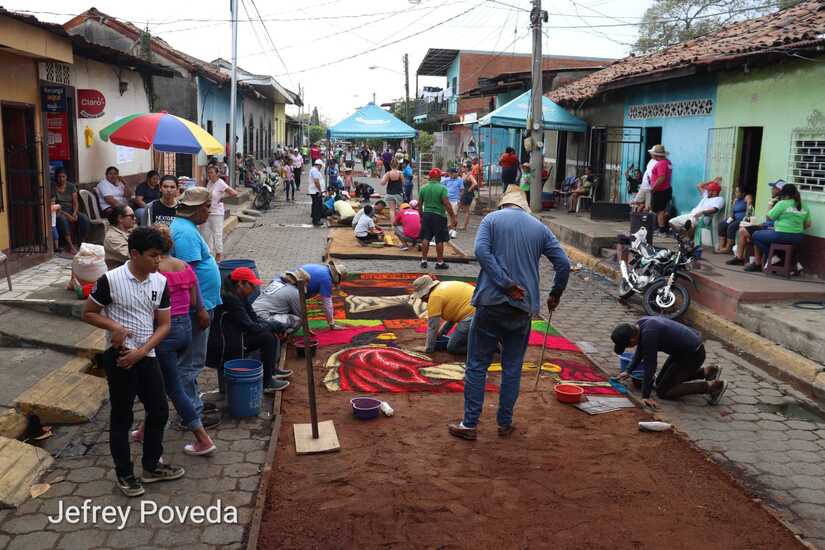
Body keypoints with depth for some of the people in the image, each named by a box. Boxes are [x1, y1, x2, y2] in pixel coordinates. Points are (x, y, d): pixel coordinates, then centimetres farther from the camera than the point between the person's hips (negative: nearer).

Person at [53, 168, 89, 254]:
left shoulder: (71, 186, 9)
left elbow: (75, 202, 4)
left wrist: (74, 213, -17)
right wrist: (67, 215, -21)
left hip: (71, 211, 3)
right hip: (59, 212, -3)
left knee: (84, 218, -28)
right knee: (62, 219, -39)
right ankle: (70, 246, -39)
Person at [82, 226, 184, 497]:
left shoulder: (161, 282, 0)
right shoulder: (110, 280, -14)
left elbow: (164, 325, 2)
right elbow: (88, 314, -3)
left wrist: (141, 352, -10)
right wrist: (114, 326, -20)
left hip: (147, 356, 5)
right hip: (119, 357, -5)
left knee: (159, 411, 12)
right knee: (121, 417, 6)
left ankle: (151, 466, 30)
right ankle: (124, 474, 21)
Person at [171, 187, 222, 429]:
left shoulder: (183, 226, 13)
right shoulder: (186, 232, -20)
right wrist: (200, 309, -23)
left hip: (196, 304, 11)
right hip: (194, 306, -11)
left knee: (190, 360, 20)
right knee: (191, 362, -2)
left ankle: (193, 402, 32)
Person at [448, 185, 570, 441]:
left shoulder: (492, 219, 4)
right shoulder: (540, 228, 10)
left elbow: (481, 251, -14)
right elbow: (564, 264, 4)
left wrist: (507, 284, -16)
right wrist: (555, 295, 17)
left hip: (491, 303, -2)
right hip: (523, 307, 2)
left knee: (477, 365, 6)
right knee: (512, 368, 14)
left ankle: (469, 424, 9)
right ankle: (505, 423, 21)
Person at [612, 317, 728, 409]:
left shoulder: (648, 334, -31)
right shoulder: (640, 325, -3)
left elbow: (649, 366, -26)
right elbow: (640, 352, 17)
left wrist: (645, 396, -20)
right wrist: (628, 371, 20)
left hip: (693, 354, -9)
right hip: (684, 349, 9)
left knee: (663, 391, -5)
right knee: (660, 382, 19)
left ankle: (711, 386, -4)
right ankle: (706, 371, 20)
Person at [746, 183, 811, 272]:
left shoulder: (783, 203, -10)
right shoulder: (804, 207, 9)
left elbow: (769, 217, -4)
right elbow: (808, 225, 12)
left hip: (782, 236, -8)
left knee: (756, 236, 11)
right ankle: (763, 261, 27)